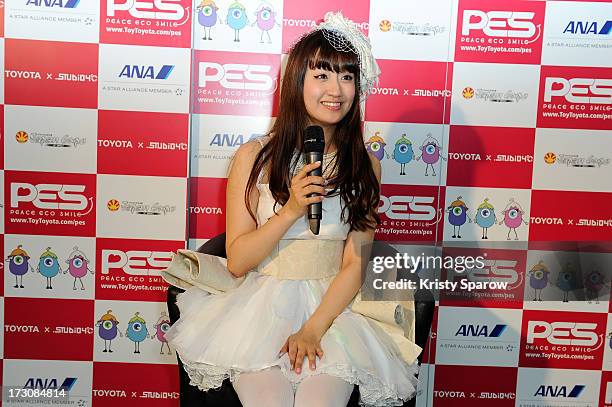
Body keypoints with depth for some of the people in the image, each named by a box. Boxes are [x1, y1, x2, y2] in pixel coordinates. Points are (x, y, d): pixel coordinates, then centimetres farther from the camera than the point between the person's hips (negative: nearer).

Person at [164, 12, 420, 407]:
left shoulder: (365, 166, 3)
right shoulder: (254, 156, -1)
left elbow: (355, 263, -2)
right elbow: (237, 262, -2)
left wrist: (313, 330, -15)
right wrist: (291, 211, -16)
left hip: (332, 307, 1)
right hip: (261, 305, 0)